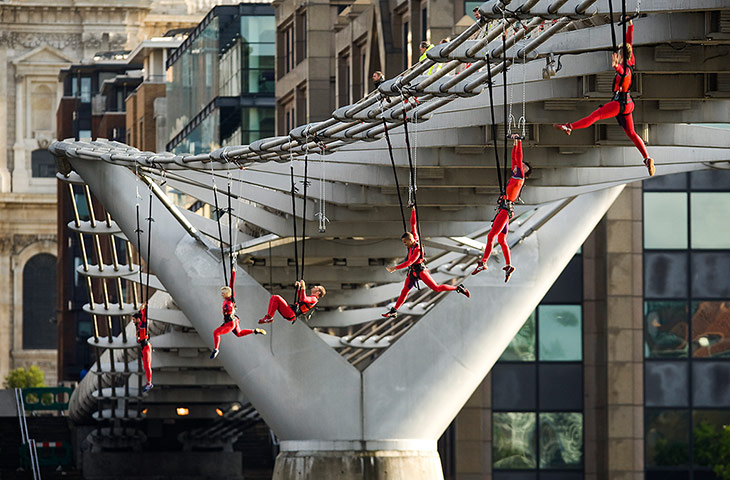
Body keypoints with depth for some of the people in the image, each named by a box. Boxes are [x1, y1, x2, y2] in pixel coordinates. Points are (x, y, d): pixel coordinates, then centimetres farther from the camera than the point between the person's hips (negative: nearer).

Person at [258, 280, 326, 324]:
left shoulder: (314, 299, -5)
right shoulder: (311, 297, 26)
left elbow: (303, 299, -25)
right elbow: (300, 299, 44)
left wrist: (303, 287, -21)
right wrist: (299, 287, 38)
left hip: (291, 314, -10)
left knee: (277, 298, -23)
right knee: (273, 297, 10)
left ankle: (269, 318, -18)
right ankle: (268, 315, -3)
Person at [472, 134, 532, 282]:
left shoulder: (520, 177, -2)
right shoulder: (515, 176, 20)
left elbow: (518, 158, -4)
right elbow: (514, 158, 27)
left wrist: (519, 142, 1)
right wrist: (515, 144, 26)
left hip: (506, 208, -10)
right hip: (503, 209, 10)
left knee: (491, 235, -16)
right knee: (501, 240, 10)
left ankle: (483, 262, -23)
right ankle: (509, 266, 10)